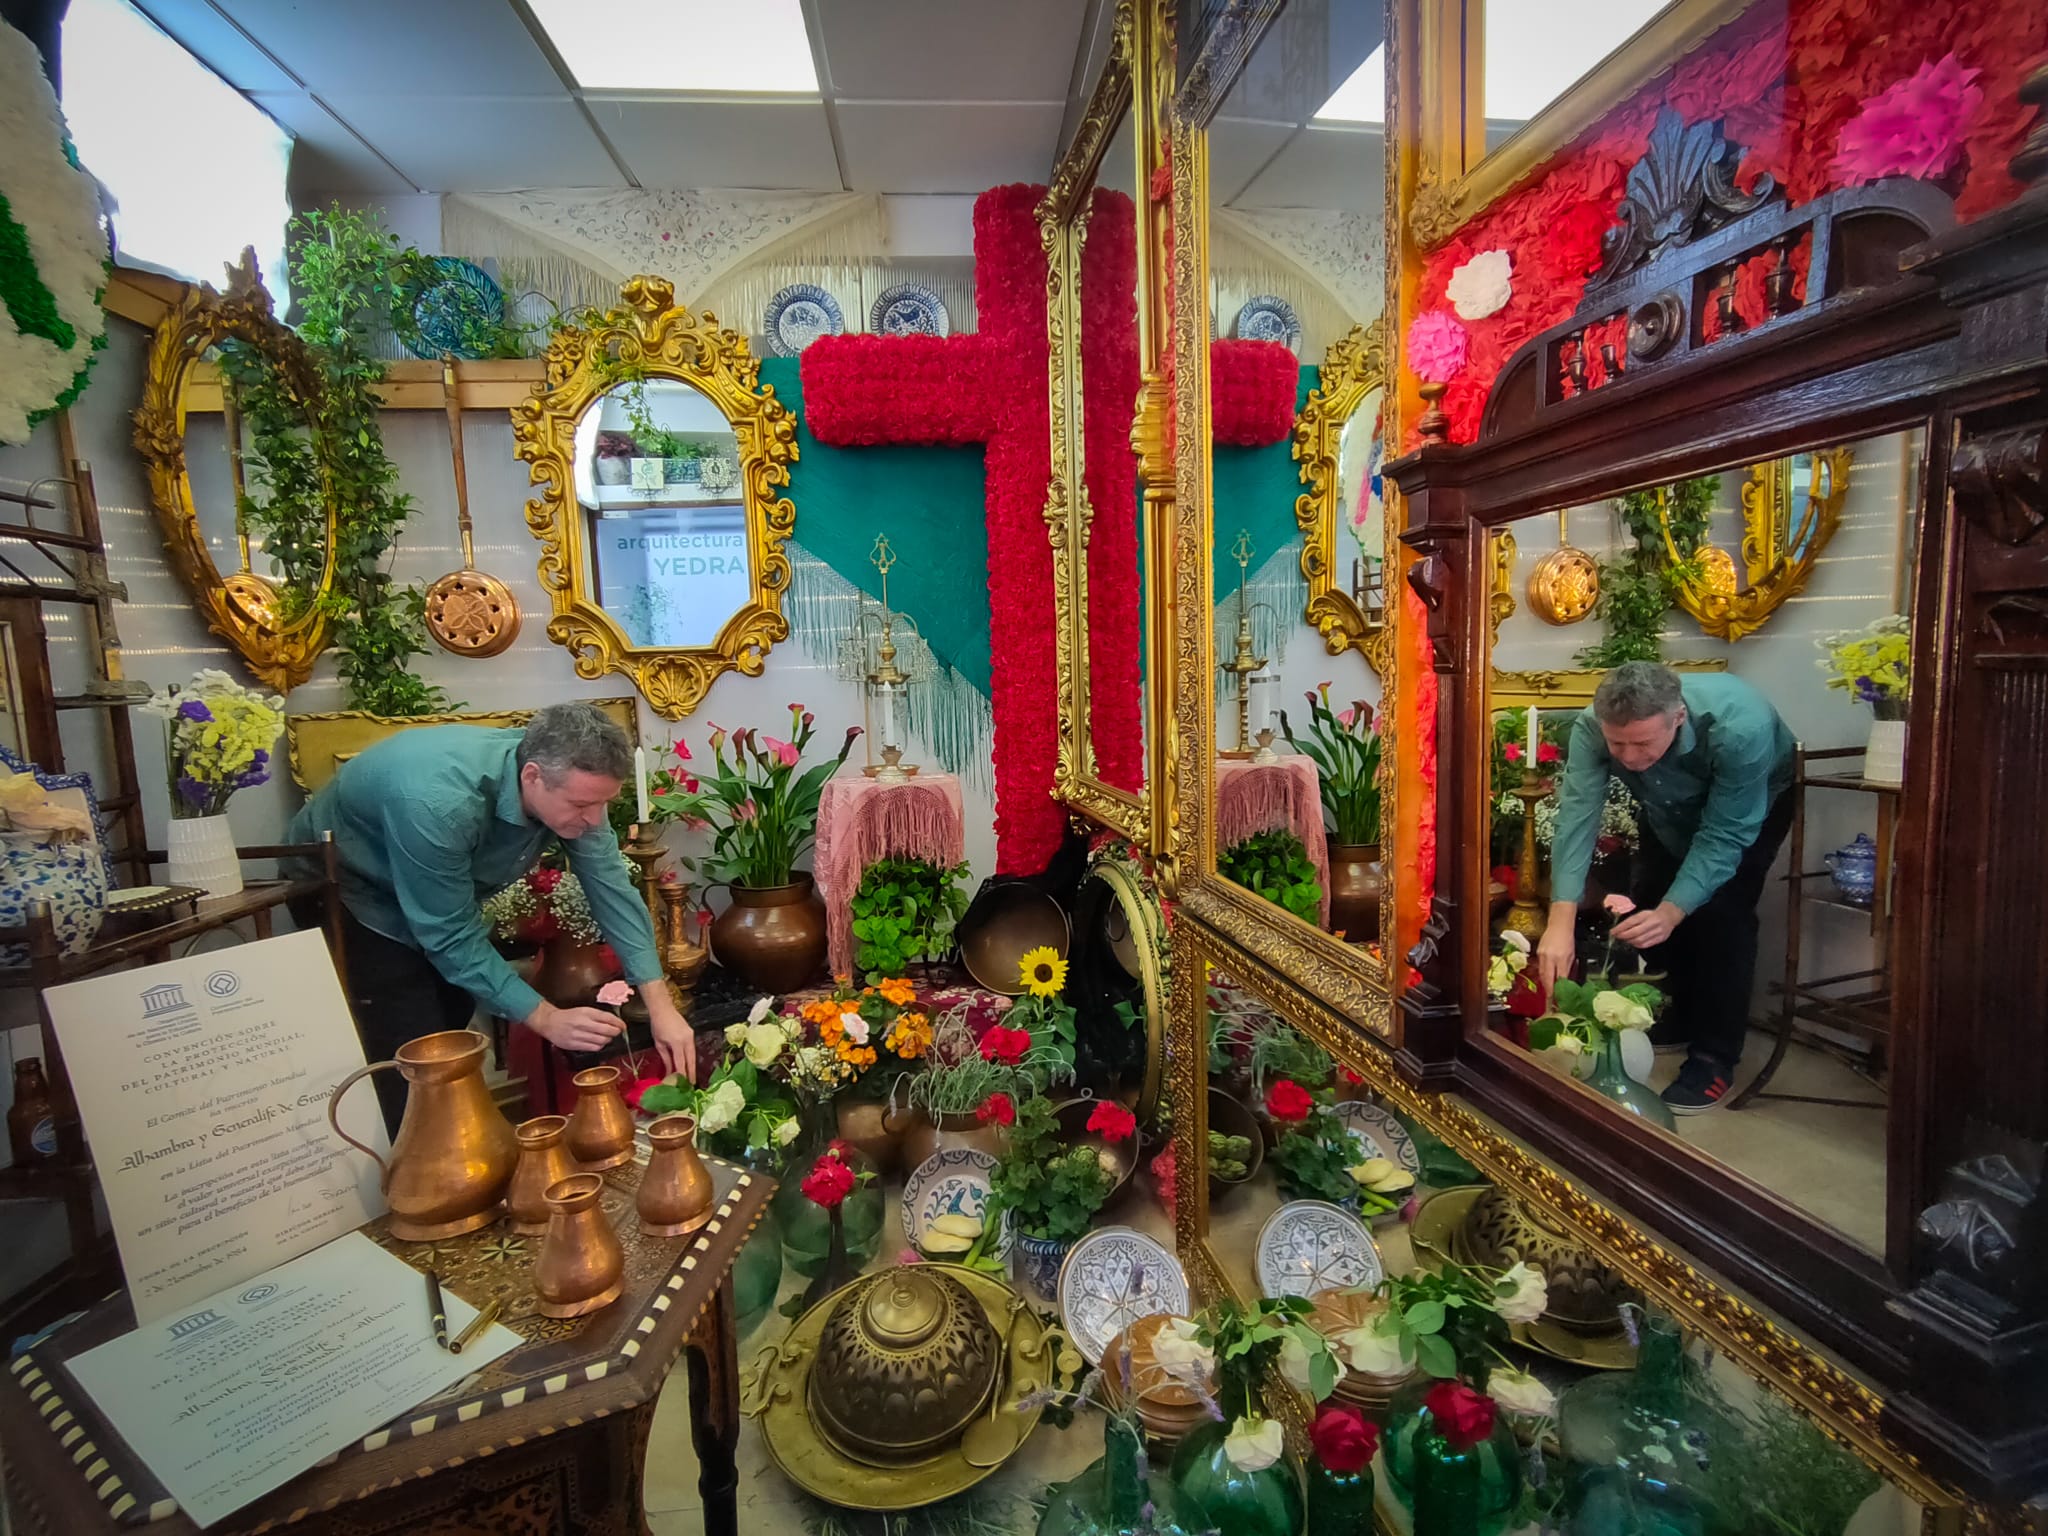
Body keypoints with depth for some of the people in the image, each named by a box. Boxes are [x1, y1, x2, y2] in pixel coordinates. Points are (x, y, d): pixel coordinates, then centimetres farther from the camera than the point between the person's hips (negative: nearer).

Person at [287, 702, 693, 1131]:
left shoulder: (570, 782, -23)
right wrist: (546, 1020, -34)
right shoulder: (439, 803, -42)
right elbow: (450, 936, -32)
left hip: (446, 898, 6)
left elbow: (610, 885, -19)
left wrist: (660, 1004, -24)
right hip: (350, 891, -6)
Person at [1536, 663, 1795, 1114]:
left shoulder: (1741, 729, -43)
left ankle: (1715, 1056, -3)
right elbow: (1577, 815, -41)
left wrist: (1671, 913, -49)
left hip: (1757, 802, -3)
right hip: (1671, 807, 4)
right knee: (1646, 898, -3)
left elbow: (1724, 835, -36)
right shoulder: (1591, 728, -35)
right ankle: (1676, 1021, 22)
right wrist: (1561, 919, -51)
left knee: (1721, 911, -18)